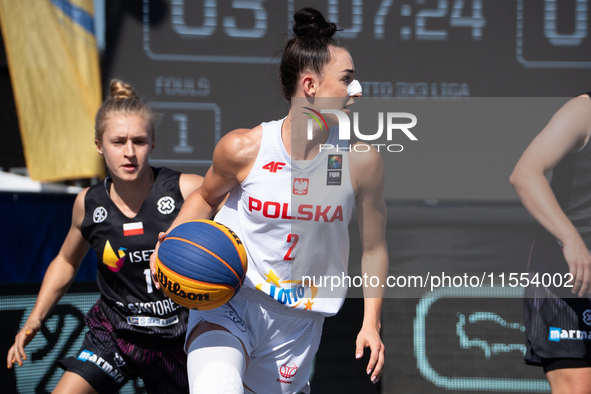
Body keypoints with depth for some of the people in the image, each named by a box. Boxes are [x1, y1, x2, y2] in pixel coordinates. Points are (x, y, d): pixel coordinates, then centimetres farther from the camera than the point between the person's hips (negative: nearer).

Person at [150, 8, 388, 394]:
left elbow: (374, 247, 6)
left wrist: (372, 324, 2)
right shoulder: (243, 148, -11)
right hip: (229, 301, -3)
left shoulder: (362, 160, -7)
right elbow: (206, 197, 12)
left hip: (298, 321, 3)